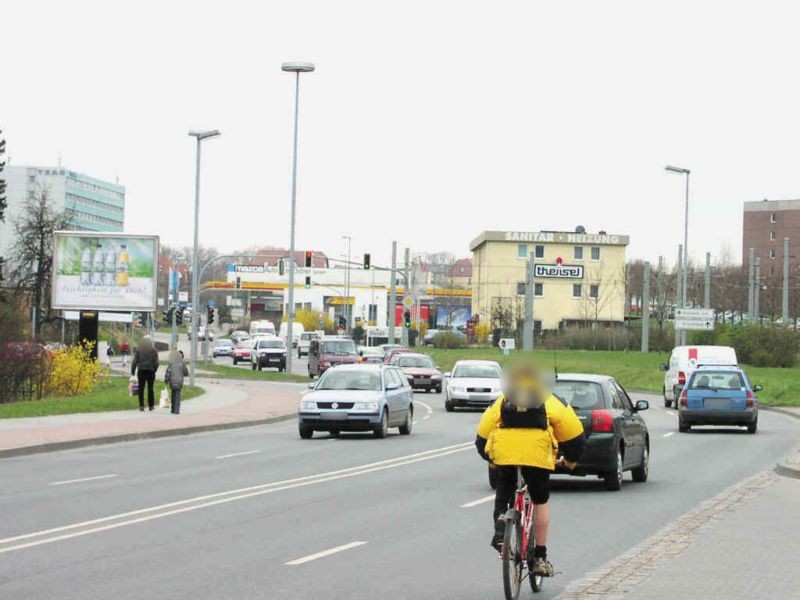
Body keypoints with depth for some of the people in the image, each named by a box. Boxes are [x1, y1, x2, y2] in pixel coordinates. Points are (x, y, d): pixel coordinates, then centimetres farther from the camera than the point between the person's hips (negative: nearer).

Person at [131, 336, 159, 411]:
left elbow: (134, 362, -4)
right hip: (151, 371, 1)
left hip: (141, 371, -1)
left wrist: (133, 371, 3)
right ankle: (151, 405, 12)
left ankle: (141, 405, -1)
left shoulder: (138, 350, -3)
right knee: (150, 389, 9)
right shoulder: (153, 351, -1)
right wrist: (154, 370, 13)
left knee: (141, 389, 3)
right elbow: (156, 363, -1)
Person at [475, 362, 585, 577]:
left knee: (504, 492, 30)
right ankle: (540, 558, 14)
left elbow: (481, 437, 25)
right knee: (540, 502, 16)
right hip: (537, 452, -1)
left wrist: (490, 458, 42)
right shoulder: (551, 402, 24)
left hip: (503, 452, 1)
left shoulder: (501, 401, 27)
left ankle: (500, 517, 0)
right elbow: (574, 435, 22)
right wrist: (570, 460, 39)